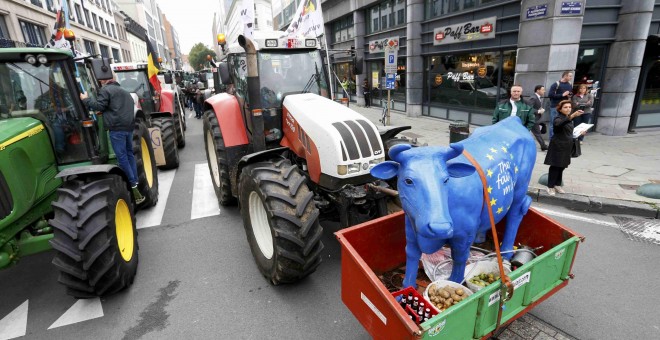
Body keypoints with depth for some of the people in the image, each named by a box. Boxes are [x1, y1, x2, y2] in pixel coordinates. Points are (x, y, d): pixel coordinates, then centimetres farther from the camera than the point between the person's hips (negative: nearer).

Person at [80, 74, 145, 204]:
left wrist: (85, 99, 5)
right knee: (129, 154, 12)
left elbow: (99, 106, -7)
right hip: (128, 126, 8)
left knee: (122, 157, -6)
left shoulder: (105, 90, 1)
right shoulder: (123, 91, 26)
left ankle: (133, 186, -9)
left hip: (117, 128, -8)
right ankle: (135, 183, 11)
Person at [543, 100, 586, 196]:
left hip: (567, 147, 8)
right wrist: (572, 116, -53)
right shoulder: (558, 118, -14)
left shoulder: (569, 118, 11)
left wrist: (579, 133, 8)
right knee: (555, 167, -4)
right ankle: (550, 186, 4)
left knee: (562, 167, 14)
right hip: (558, 147, -8)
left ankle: (557, 185, 25)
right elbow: (558, 124, -41)